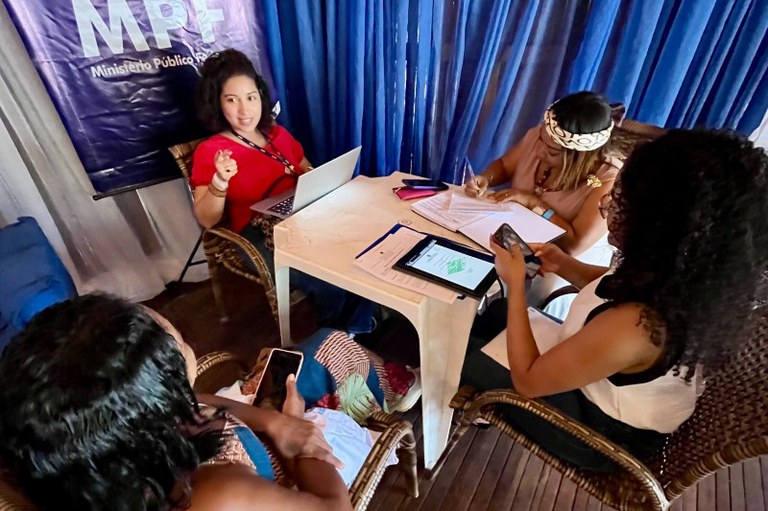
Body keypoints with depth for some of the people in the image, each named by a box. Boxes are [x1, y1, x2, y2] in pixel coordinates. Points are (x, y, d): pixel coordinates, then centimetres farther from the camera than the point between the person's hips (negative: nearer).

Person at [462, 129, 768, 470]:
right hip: (618, 394, 8)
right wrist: (565, 265, -10)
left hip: (603, 431, -7)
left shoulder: (635, 325, -44)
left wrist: (515, 283, -25)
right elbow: (615, 290, 7)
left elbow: (527, 380, -29)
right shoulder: (689, 273, -18)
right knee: (497, 309, 16)